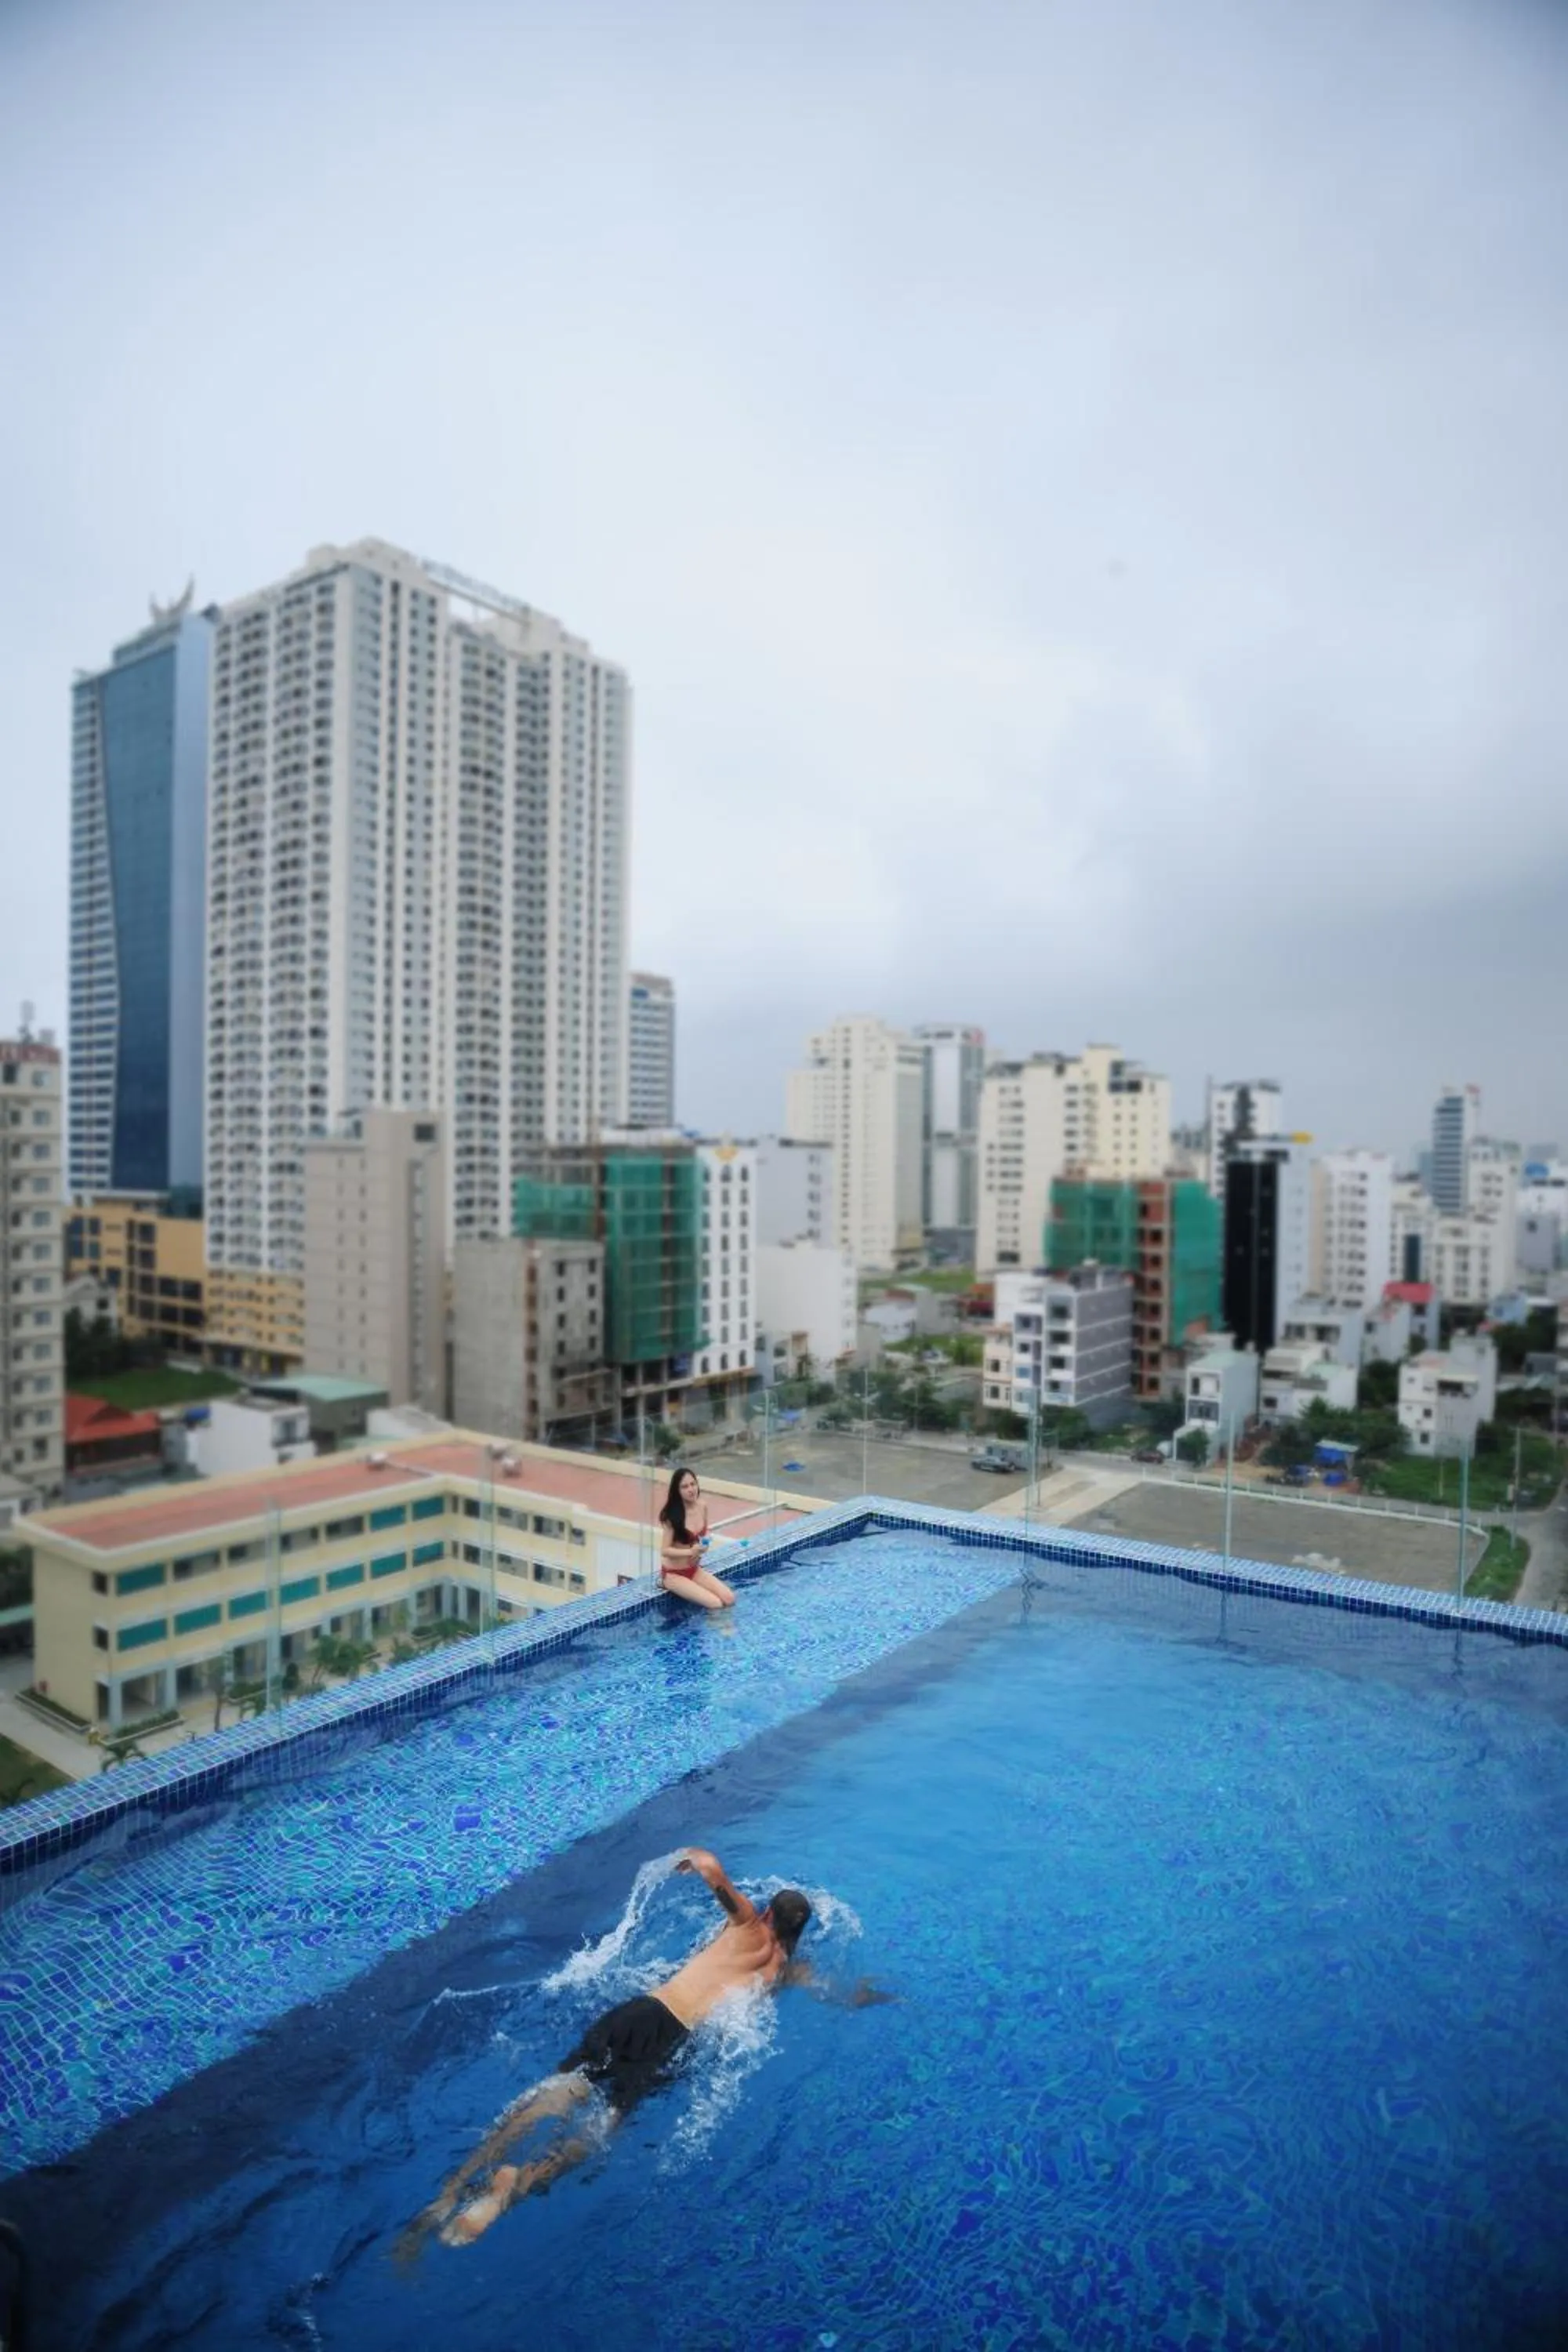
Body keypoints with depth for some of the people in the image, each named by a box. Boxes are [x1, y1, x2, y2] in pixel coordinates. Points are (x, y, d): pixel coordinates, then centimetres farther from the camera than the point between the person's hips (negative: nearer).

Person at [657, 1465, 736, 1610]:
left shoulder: (702, 1506, -3)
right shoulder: (673, 1515, -21)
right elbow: (664, 1550, -18)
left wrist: (704, 1544, -7)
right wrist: (690, 1551, -29)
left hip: (695, 1569, 6)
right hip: (674, 1574, -6)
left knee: (729, 1600, -8)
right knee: (716, 1604, -17)